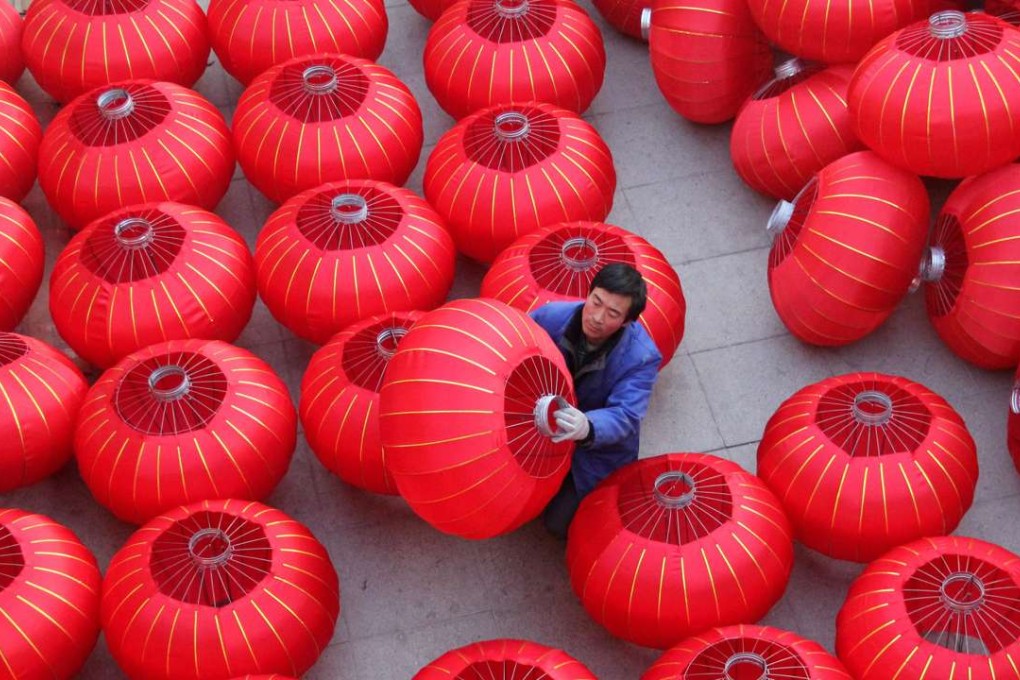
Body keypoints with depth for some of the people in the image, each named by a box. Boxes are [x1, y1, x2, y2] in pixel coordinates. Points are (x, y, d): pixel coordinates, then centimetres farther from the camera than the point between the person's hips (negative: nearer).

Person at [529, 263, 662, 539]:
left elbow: (625, 417, -39)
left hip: (599, 448, -3)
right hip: (543, 432, 3)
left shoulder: (641, 358, -30)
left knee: (559, 522, -7)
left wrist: (587, 428, -62)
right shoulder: (551, 317, -22)